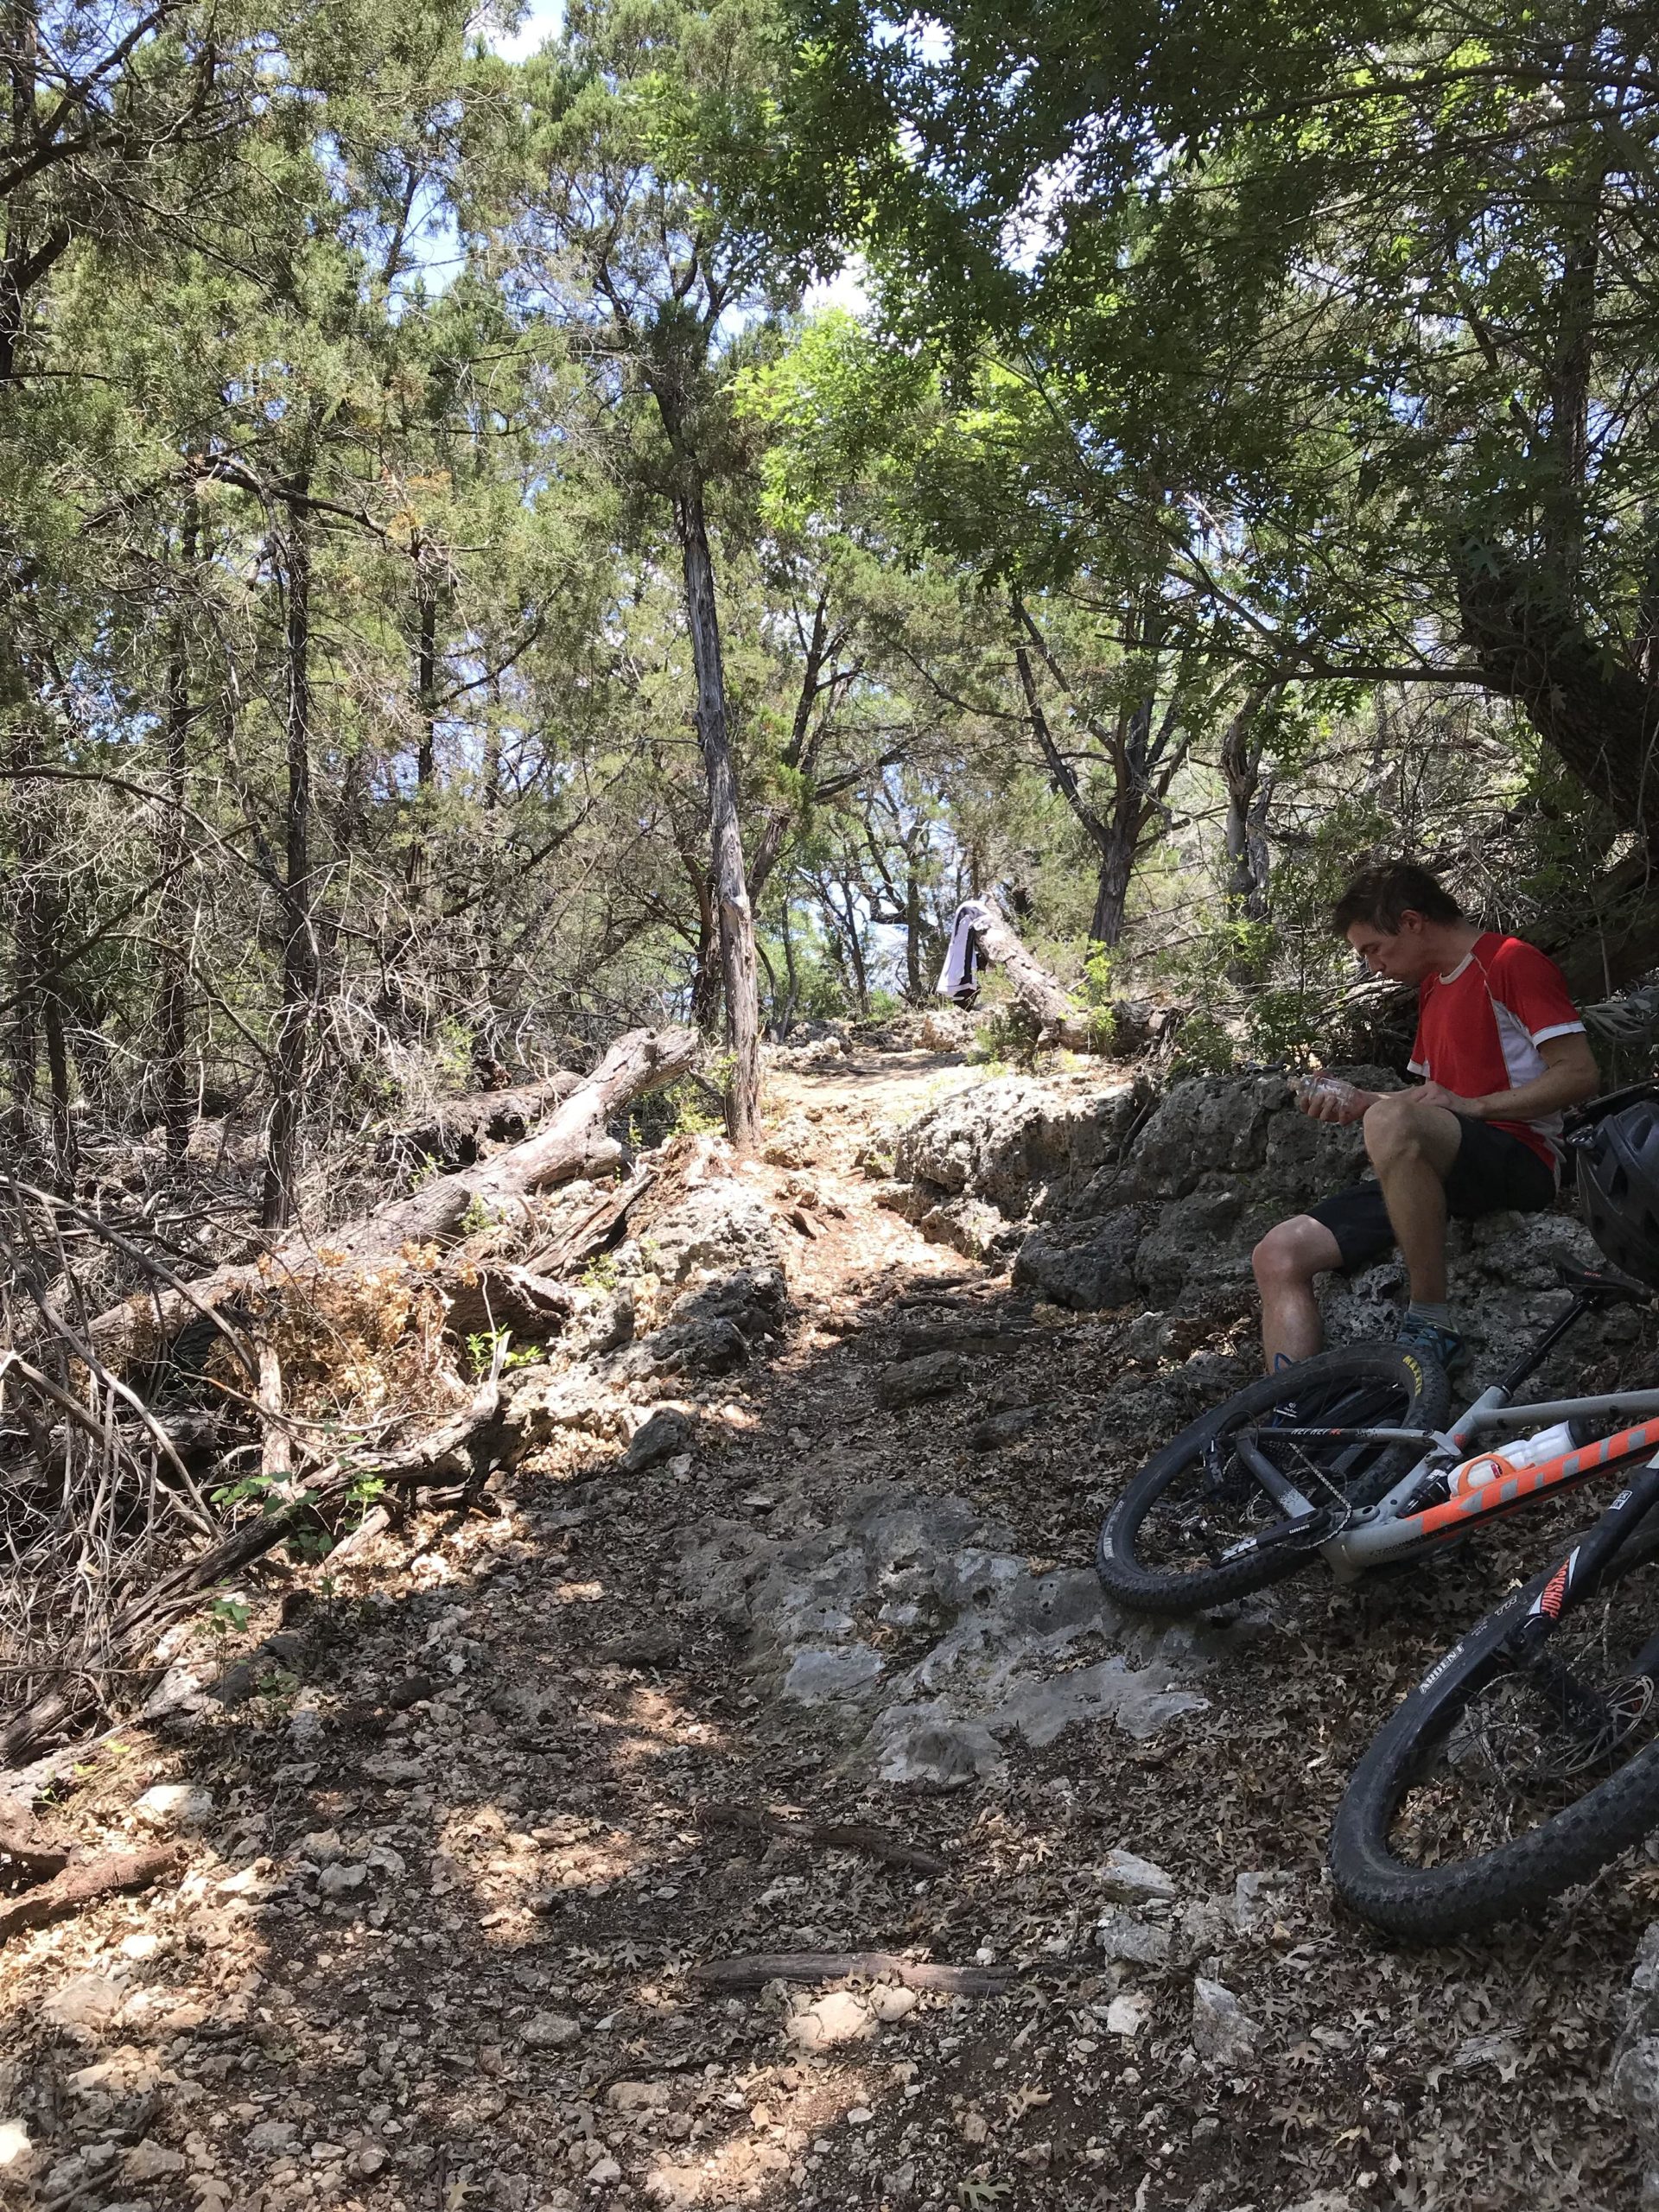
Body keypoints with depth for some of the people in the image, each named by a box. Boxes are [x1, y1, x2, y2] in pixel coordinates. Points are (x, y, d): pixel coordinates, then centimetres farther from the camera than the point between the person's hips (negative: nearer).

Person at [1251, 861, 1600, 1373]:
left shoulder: (1514, 962, -1)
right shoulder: (1433, 988, 26)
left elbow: (1580, 1073, -10)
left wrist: (1470, 1106, -16)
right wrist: (1361, 1102, 11)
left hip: (1520, 1158, -8)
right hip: (1440, 1172, 8)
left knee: (1392, 1122, -40)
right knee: (1279, 1255, -11)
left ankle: (1432, 1325, -29)